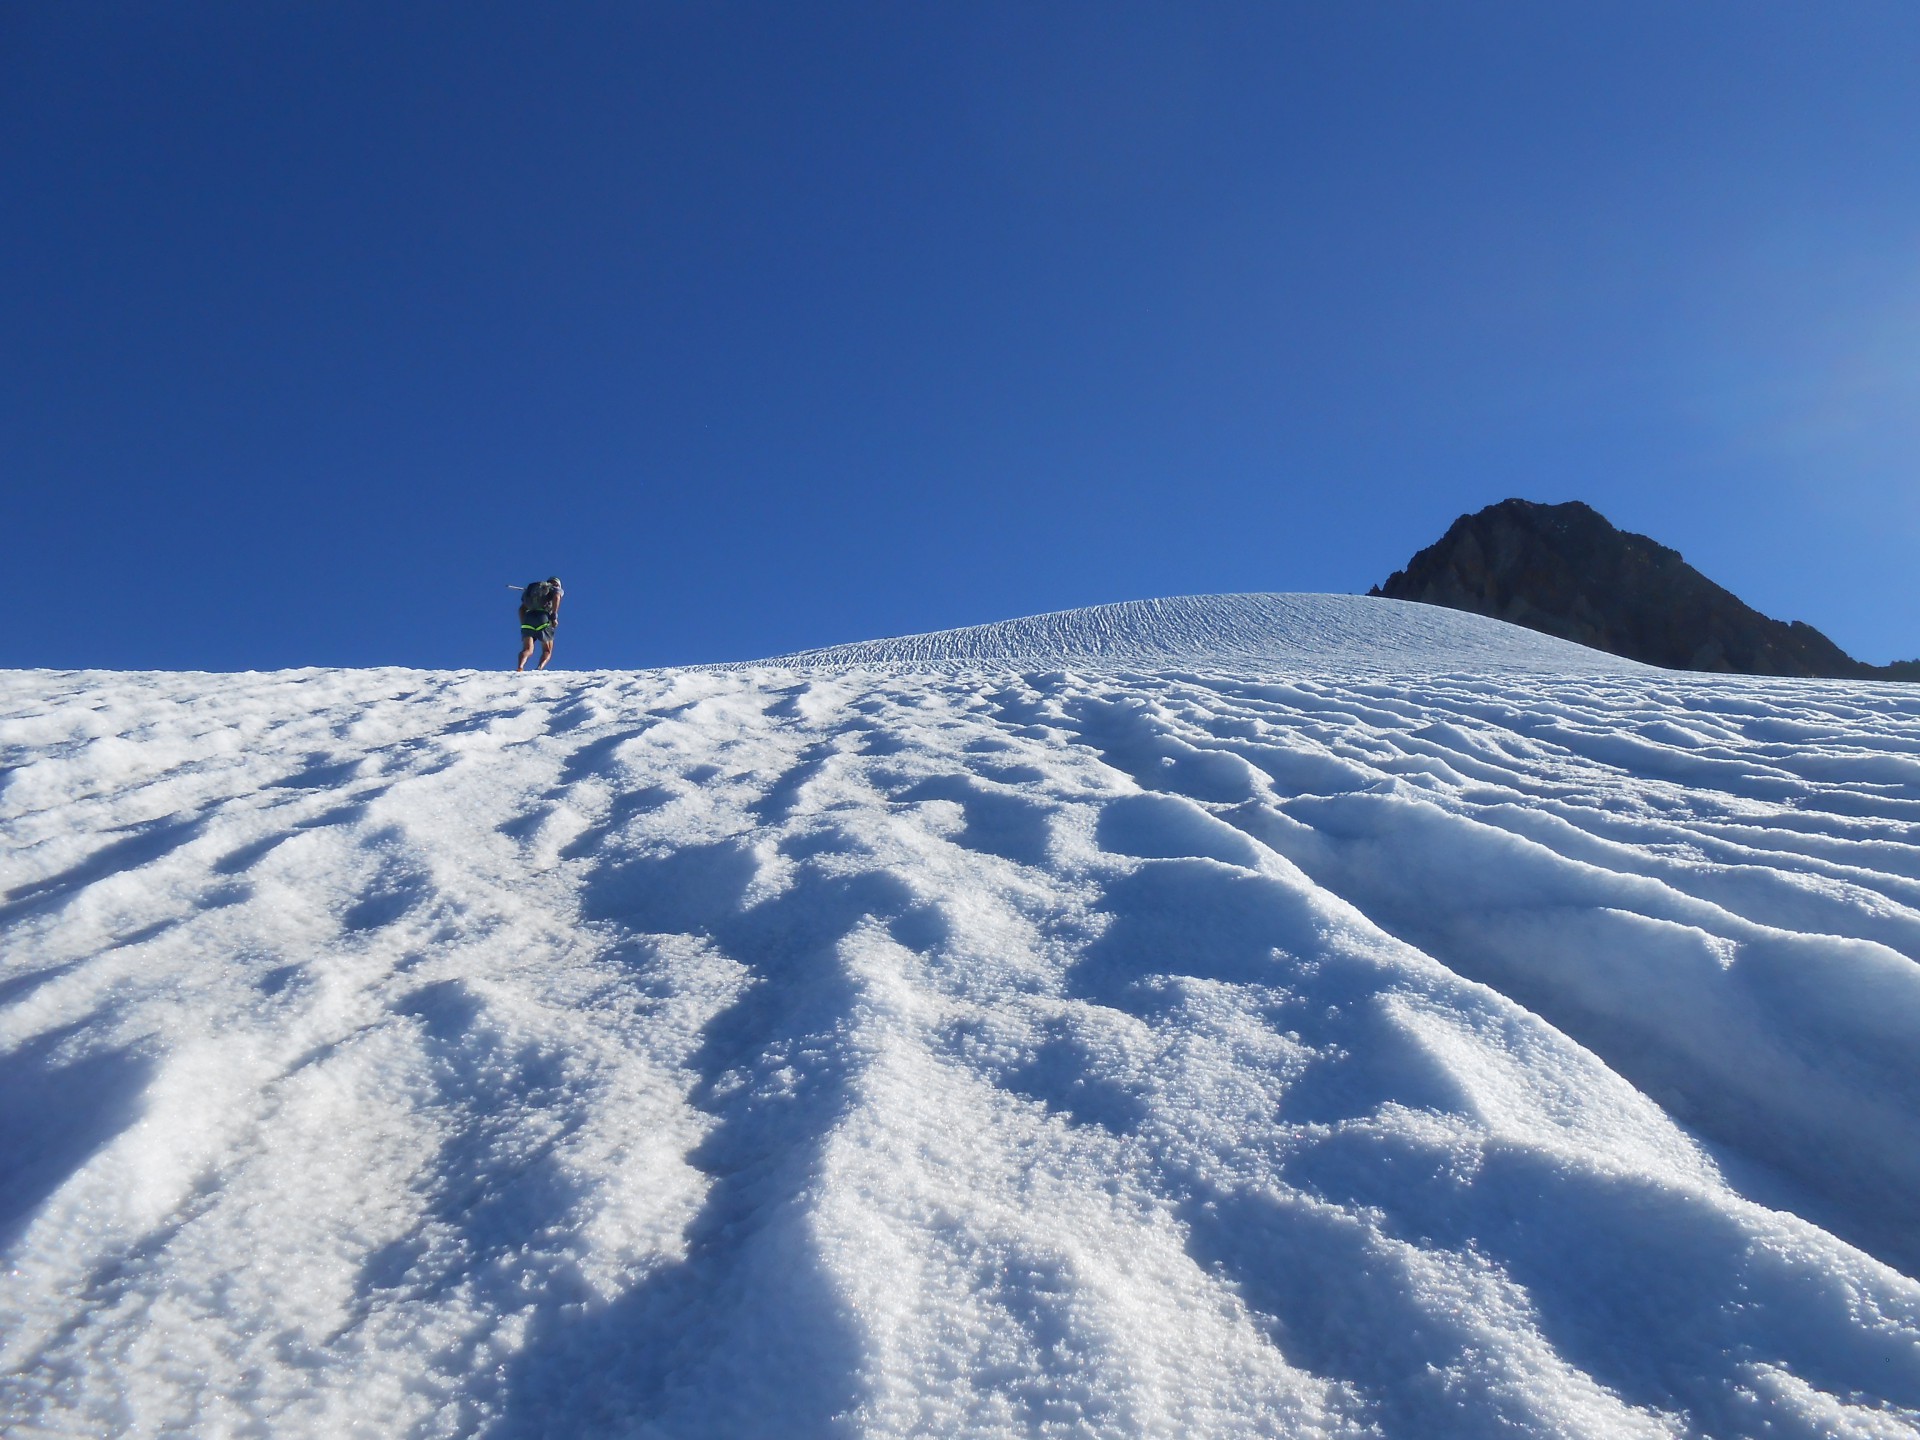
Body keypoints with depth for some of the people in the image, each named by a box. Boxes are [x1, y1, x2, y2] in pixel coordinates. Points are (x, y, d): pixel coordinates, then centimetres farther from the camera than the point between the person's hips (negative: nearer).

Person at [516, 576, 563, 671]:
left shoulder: (532, 589, 34)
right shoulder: (556, 589, 22)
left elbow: (522, 608, 21)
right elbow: (556, 597, -4)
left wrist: (523, 623, 18)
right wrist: (554, 616, -7)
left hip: (528, 618, 3)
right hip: (544, 618, -3)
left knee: (527, 649, -4)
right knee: (547, 651, 7)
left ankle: (520, 667, -35)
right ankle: (540, 668, -24)